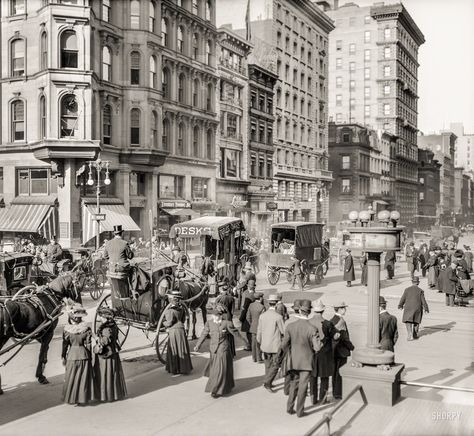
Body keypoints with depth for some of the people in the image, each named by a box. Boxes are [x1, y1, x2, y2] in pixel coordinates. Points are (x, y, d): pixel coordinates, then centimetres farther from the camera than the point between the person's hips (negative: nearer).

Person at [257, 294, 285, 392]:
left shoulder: (262, 316, -2)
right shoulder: (278, 317, -18)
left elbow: (259, 331, 6)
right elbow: (284, 331, -12)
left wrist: (259, 342, 18)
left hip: (265, 345, 5)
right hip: (276, 346, -5)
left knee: (268, 365, 18)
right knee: (275, 366, 5)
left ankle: (269, 383, 28)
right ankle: (267, 382, -5)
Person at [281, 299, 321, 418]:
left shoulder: (290, 326, -12)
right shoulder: (312, 329, -20)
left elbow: (284, 345, -7)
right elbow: (317, 347, -20)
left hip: (293, 361, 3)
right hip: (306, 361, -3)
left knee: (294, 384, 20)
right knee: (303, 386, 9)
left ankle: (290, 407, 22)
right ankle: (299, 411, 15)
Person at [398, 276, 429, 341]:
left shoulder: (407, 289, -6)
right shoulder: (420, 290, -8)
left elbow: (403, 299, 0)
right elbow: (423, 301, -6)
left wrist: (400, 305, 17)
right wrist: (426, 308, 7)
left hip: (408, 308, -1)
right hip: (417, 308, 1)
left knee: (408, 322, 4)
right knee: (416, 322, 18)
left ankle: (410, 335, -13)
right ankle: (415, 335, 27)